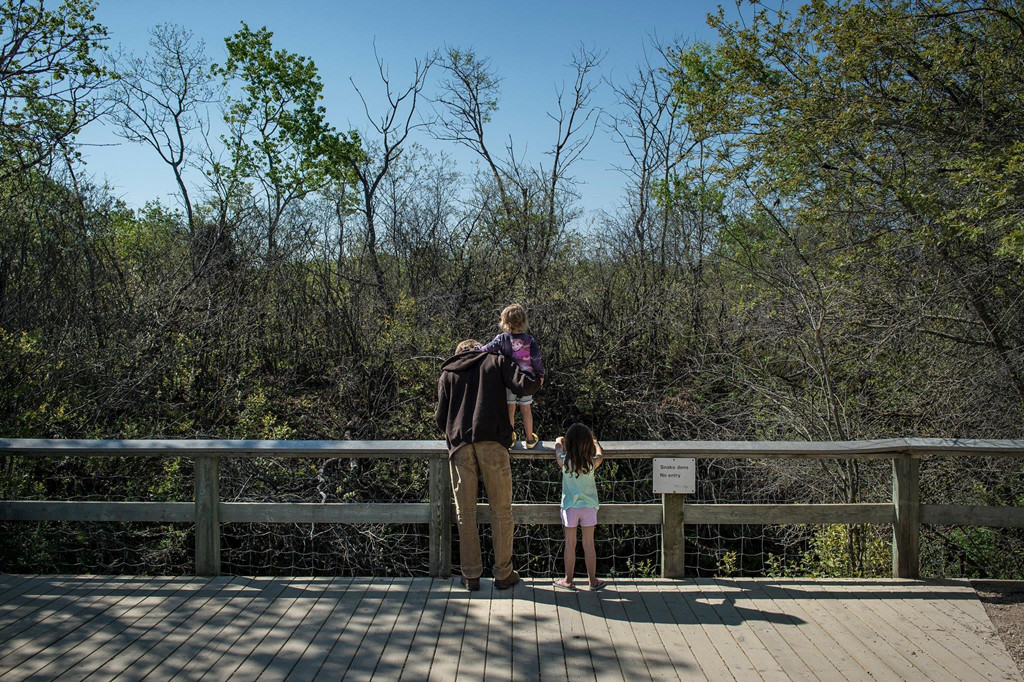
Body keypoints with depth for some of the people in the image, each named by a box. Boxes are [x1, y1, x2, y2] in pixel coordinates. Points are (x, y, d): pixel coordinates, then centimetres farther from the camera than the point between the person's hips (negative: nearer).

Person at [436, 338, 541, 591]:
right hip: (493, 443, -2)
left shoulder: (447, 373, 20)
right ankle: (503, 573, 11)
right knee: (501, 511, 6)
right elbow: (525, 386, -1)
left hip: (460, 446, 2)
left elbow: (441, 419, 14)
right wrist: (536, 379, 20)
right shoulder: (496, 361, 14)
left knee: (465, 514, 9)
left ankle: (471, 575, 13)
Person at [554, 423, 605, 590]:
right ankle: (593, 580, 17)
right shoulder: (591, 463, -12)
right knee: (588, 545, 8)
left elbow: (558, 447, 9)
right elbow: (600, 454, 12)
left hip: (570, 507, 0)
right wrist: (595, 442, 30)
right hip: (588, 507, 1)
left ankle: (568, 580, 18)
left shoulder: (564, 462, -13)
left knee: (570, 545, 8)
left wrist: (560, 441, 31)